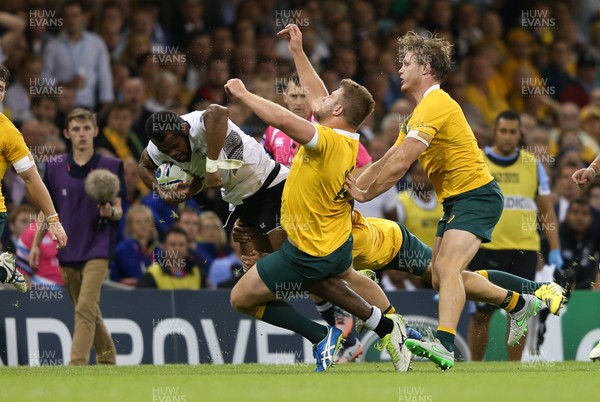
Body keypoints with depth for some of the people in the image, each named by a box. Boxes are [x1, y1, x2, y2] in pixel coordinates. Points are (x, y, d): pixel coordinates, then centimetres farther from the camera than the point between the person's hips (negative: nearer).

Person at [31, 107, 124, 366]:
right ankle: (107, 360, 25)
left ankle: (77, 365, -22)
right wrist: (36, 244, 7)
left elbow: (118, 211, 2)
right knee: (89, 311, 10)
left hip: (98, 248, -4)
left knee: (85, 308, -16)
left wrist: (110, 212, -21)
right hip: (67, 251, 4)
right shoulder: (55, 168, 8)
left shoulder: (111, 167, 1)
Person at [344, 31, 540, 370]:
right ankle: (520, 304, 31)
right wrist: (354, 186, 2)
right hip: (455, 199, 11)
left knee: (447, 267, -26)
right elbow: (387, 161, 15)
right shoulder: (422, 111, 16)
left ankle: (444, 345, -41)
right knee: (443, 276, 14)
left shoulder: (436, 105, -17)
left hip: (477, 194, -11)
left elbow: (400, 165, -23)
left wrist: (364, 194, -15)